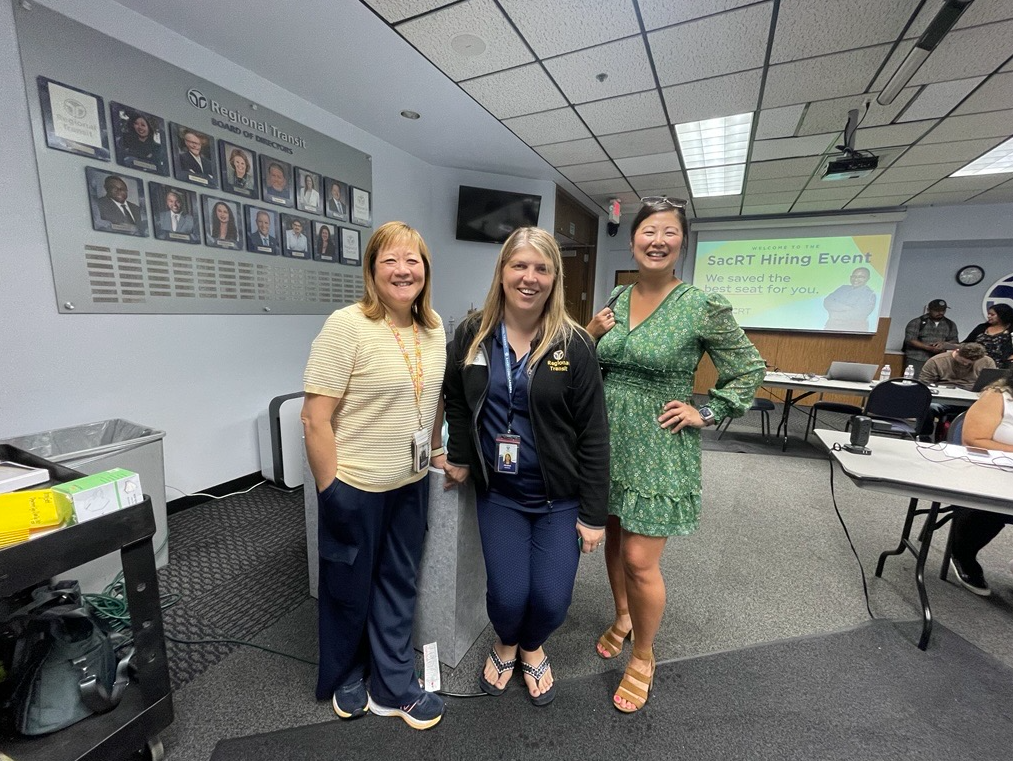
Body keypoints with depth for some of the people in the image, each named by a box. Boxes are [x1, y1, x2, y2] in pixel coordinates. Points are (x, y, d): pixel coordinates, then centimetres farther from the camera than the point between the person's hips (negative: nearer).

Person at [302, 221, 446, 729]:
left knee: (398, 586, 20)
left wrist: (435, 450, 12)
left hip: (412, 483, 5)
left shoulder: (434, 328, 1)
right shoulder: (347, 326, -18)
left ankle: (394, 688, 42)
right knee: (349, 590, 18)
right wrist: (331, 491, -15)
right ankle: (343, 681, 48)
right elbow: (315, 419, -18)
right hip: (355, 486, -5)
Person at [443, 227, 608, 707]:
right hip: (499, 493, 2)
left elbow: (593, 433, -9)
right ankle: (506, 644, 42)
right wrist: (460, 457, 5)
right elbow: (455, 400, 12)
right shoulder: (471, 335, -4)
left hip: (560, 496, -1)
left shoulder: (573, 344, -11)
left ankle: (532, 648, 43)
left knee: (552, 599, 3)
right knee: (507, 596, 2)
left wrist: (593, 514, -8)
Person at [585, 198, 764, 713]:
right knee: (614, 538, 19)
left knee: (640, 561, 1)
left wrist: (706, 413, -8)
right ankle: (623, 617, 47)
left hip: (658, 450, -5)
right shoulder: (616, 300, 5)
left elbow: (748, 369, 0)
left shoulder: (704, 305, -10)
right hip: (608, 440, 5)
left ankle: (643, 657, 30)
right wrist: (590, 333, -4)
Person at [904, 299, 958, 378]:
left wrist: (944, 344, -9)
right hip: (916, 359, -4)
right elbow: (910, 340, -8)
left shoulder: (950, 324, 15)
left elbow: (954, 341, 15)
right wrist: (928, 347, -17)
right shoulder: (917, 322, 0)